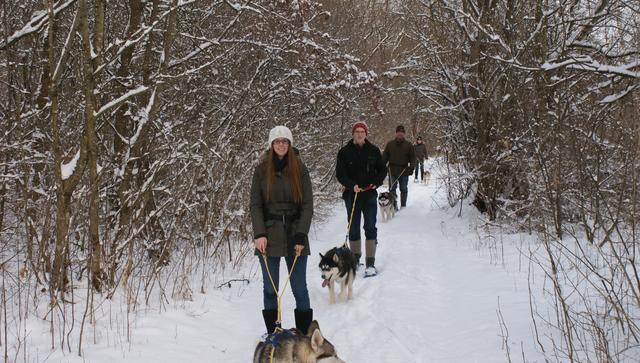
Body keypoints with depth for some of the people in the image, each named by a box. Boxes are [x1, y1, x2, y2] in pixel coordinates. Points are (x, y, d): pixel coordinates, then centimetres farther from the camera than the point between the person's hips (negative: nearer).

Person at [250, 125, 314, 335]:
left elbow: (307, 205, 0)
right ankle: (272, 333, 15)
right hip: (269, 235, 1)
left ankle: (305, 332, 10)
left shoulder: (300, 170, 2)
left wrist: (301, 236, -9)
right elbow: (255, 204, 2)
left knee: (299, 288, 2)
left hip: (294, 234, 0)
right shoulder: (261, 170, 3)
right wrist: (259, 234, -9)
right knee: (270, 288, 5)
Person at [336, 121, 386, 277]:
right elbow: (340, 173, -3)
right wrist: (352, 185, -19)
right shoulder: (345, 152, 0)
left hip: (370, 194, 0)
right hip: (352, 195, 0)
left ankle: (370, 263, -8)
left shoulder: (373, 150, 3)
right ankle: (355, 258, 27)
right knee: (354, 228, 10)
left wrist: (377, 182, -9)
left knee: (370, 228, -7)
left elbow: (382, 169, 10)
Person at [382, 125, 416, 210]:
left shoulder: (408, 145, 3)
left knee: (403, 189, 8)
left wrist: (411, 167, -9)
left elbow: (412, 157, 4)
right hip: (392, 170, 0)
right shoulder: (390, 144, 5)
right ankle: (394, 205, -3)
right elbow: (385, 157, 8)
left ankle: (403, 205, 19)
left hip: (404, 171, 0)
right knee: (392, 188, -7)